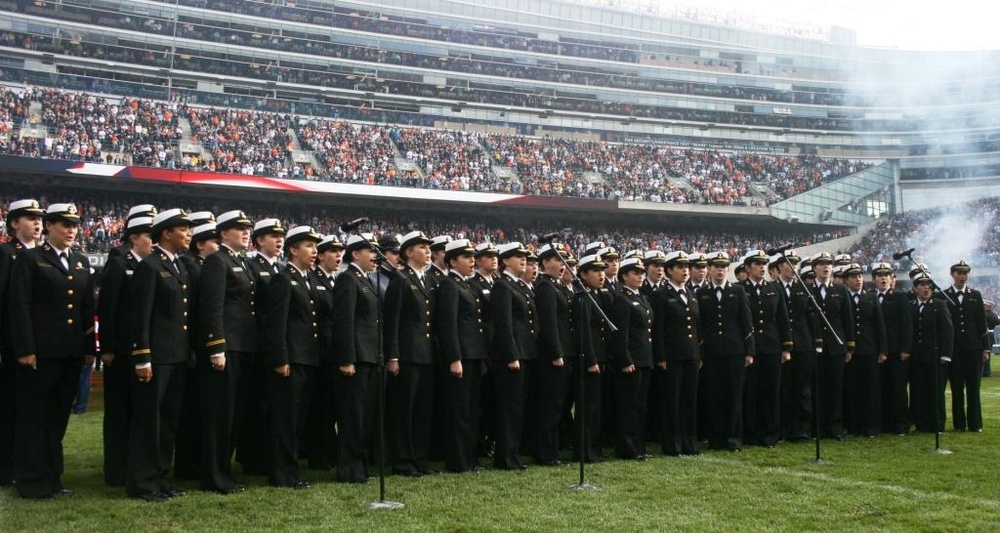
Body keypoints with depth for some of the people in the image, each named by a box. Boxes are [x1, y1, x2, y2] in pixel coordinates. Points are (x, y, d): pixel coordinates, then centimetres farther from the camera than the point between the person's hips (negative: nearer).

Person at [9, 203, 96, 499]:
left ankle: (52, 477, 20)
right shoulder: (29, 258, -2)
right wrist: (25, 349, -14)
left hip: (72, 353, 5)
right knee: (34, 417, 3)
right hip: (40, 352, -5)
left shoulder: (81, 262, 15)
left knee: (58, 418, 11)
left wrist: (89, 347, 10)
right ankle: (32, 482, 10)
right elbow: (19, 306, -8)